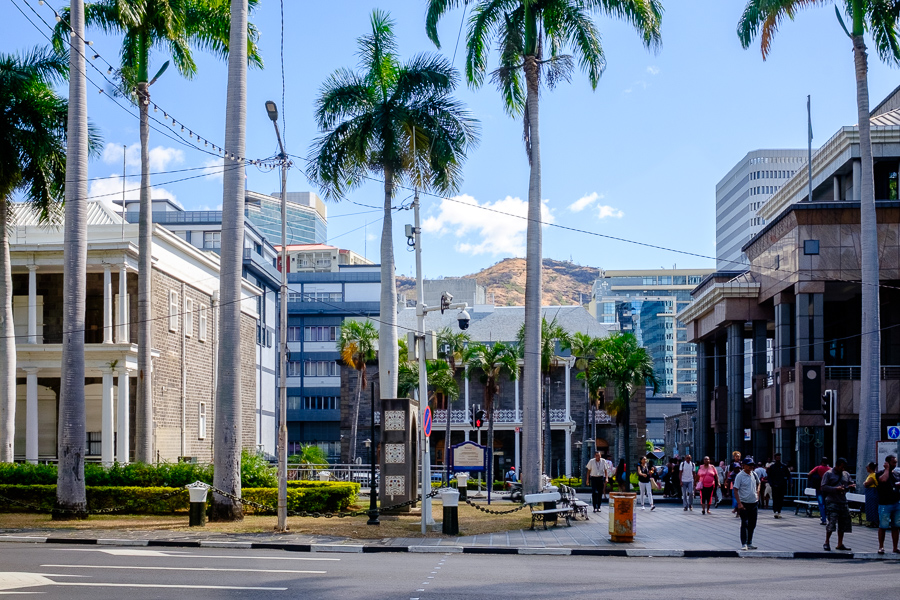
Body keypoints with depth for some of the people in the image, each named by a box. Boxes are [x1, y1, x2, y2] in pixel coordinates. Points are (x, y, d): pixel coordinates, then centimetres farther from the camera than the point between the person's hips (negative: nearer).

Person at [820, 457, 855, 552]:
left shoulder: (846, 474, 16)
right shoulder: (828, 474, -2)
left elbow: (850, 484, 25)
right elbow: (823, 487, -8)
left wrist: (852, 486, 0)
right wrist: (835, 489, -19)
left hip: (843, 502, 6)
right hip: (832, 502, -6)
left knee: (843, 523, 6)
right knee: (831, 522, -13)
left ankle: (840, 544, 16)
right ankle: (826, 543, 1)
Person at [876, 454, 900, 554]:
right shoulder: (880, 474, -3)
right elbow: (883, 479, -25)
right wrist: (887, 469, -11)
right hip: (885, 504, -6)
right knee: (883, 526, -3)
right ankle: (881, 547, 4)